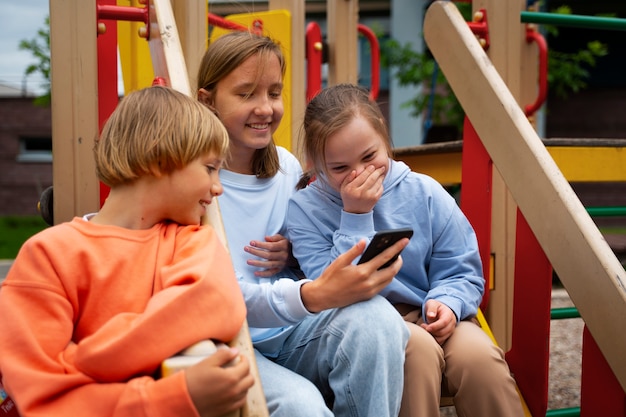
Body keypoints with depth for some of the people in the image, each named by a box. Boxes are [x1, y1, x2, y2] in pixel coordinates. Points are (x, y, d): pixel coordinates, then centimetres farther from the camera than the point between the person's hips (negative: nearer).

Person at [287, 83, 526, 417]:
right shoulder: (304, 209, -5)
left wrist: (447, 303, -16)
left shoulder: (425, 193, 1)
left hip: (425, 319, 3)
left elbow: (462, 272, 7)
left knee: (477, 353, -29)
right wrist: (355, 216, -17)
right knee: (417, 347, -34)